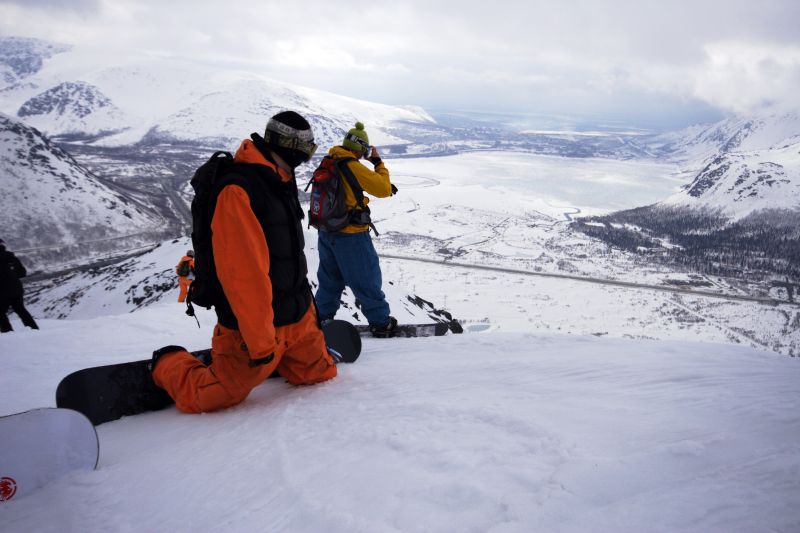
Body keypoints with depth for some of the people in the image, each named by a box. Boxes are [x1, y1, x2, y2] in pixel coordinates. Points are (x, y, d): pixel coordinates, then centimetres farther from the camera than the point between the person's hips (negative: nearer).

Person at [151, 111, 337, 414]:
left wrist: (306, 302, 21)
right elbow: (243, 274, -26)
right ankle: (166, 366, 28)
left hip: (298, 317, 9)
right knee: (208, 399, -2)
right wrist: (261, 341, -24)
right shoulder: (239, 191, -23)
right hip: (252, 324, -8)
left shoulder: (281, 182, 10)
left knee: (320, 375, 11)